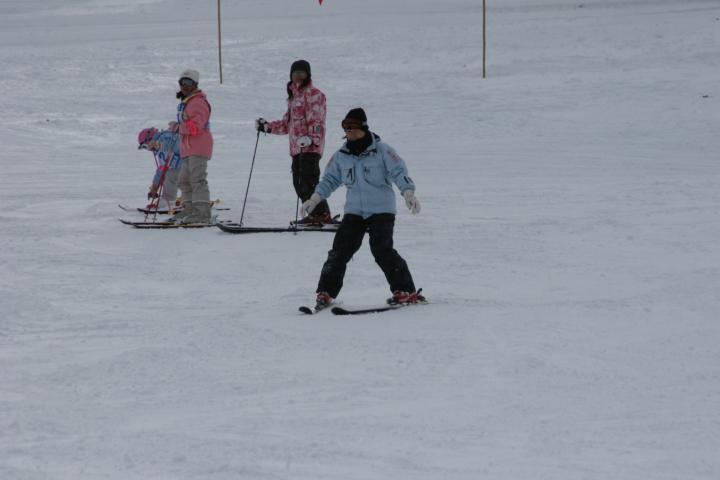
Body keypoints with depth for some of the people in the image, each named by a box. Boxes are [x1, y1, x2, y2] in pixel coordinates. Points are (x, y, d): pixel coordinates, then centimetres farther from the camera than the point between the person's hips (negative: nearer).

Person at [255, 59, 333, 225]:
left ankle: (322, 214, -13)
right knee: (299, 183, 6)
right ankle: (315, 214, 12)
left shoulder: (313, 94, -3)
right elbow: (287, 123, 30)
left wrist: (311, 138, -29)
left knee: (308, 181, -15)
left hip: (310, 146, -9)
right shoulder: (294, 96, 23)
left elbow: (316, 120, -15)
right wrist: (267, 127, 25)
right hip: (297, 147, 9)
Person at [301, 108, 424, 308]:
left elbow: (399, 172, -11)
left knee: (382, 249, -18)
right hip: (354, 211, 4)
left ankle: (405, 291, -10)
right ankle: (325, 293, 4)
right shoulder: (341, 156, 8)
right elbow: (330, 178, 19)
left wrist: (408, 192, -26)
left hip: (382, 210, -4)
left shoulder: (382, 150, -6)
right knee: (340, 250, -5)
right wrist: (315, 198, 9)